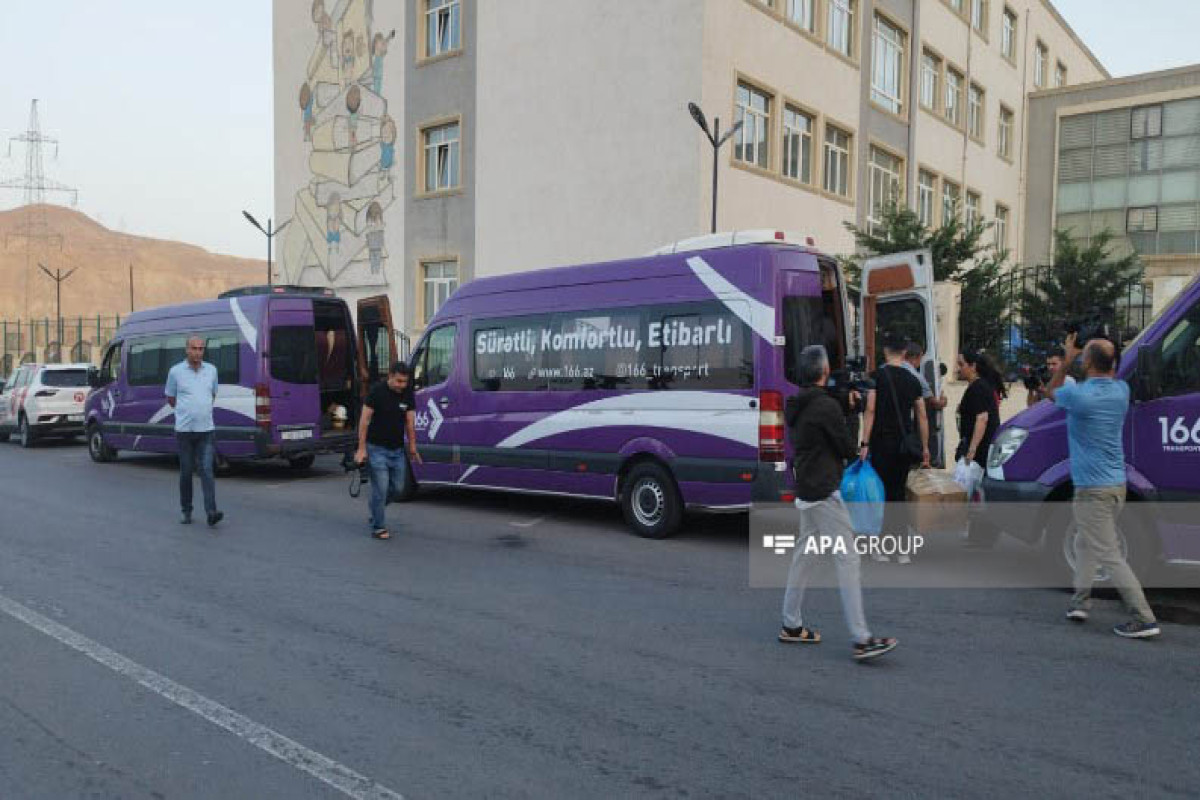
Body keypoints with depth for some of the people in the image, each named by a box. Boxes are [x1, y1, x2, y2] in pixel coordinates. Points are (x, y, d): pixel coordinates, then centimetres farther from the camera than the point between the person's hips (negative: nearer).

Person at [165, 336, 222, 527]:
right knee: (186, 472, 7)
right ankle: (186, 511, 20)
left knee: (206, 470, -8)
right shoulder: (176, 371, 0)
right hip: (184, 430, -1)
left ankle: (211, 512, -15)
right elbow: (170, 398, 12)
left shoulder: (211, 370, 7)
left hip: (206, 430, 1)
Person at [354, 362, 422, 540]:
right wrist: (362, 449, -15)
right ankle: (378, 527, 6)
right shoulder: (377, 391, -12)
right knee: (381, 488, -6)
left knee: (398, 486, 8)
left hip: (397, 449, 5)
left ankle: (375, 510, 34)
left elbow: (410, 423, 5)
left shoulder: (408, 394, 1)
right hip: (377, 448, -5)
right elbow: (364, 420, -11)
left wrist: (412, 448, 4)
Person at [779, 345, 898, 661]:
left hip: (806, 491, 10)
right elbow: (848, 447, -11)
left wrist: (847, 407, 18)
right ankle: (861, 640, -9)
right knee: (847, 559, -8)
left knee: (804, 555, 16)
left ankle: (791, 626, 23)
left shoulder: (796, 406, 11)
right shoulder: (826, 406, -16)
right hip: (824, 492, -10)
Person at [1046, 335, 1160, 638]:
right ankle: (1081, 599, 26)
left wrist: (1067, 359, 9)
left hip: (1093, 490, -8)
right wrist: (1106, 354, 16)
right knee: (1084, 542, 23)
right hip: (1117, 484, 8)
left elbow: (1052, 391, 5)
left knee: (1110, 555, -4)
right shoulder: (1121, 391, 0)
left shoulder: (1078, 395, -19)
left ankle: (1144, 619, -5)